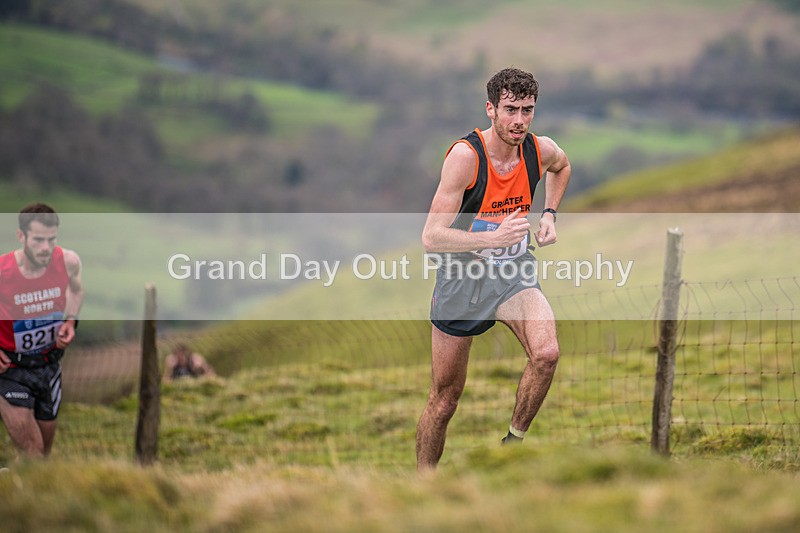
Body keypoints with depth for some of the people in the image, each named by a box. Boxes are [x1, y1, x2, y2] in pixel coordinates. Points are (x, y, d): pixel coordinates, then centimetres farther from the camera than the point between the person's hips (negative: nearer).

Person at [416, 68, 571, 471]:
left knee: (546, 353, -27)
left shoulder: (541, 150, -6)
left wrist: (549, 214, 9)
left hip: (513, 274, 3)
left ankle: (514, 441, -5)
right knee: (444, 399, 6)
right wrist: (492, 238, -36)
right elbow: (432, 237, -25)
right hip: (461, 276, -3)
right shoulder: (465, 155, -21)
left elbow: (562, 167, 23)